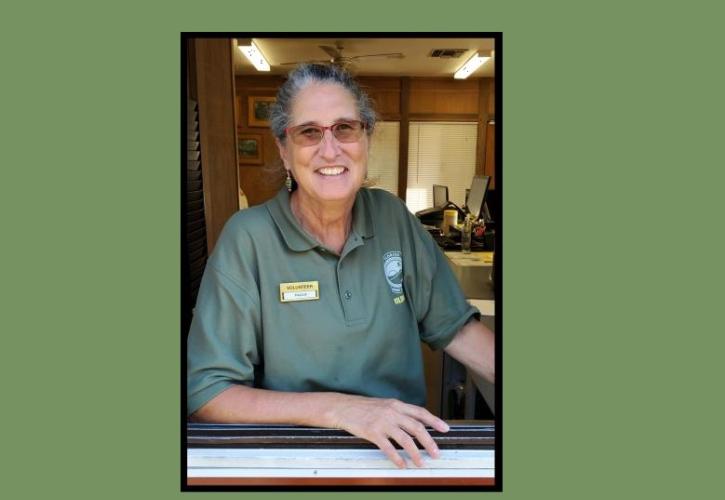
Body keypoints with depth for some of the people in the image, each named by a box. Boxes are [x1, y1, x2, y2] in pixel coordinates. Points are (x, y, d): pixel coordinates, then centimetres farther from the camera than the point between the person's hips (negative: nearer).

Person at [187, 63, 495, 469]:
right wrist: (336, 408, -24)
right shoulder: (248, 238, -14)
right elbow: (203, 393, -15)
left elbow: (453, 326, 5)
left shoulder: (393, 216, -1)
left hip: (406, 449, 3)